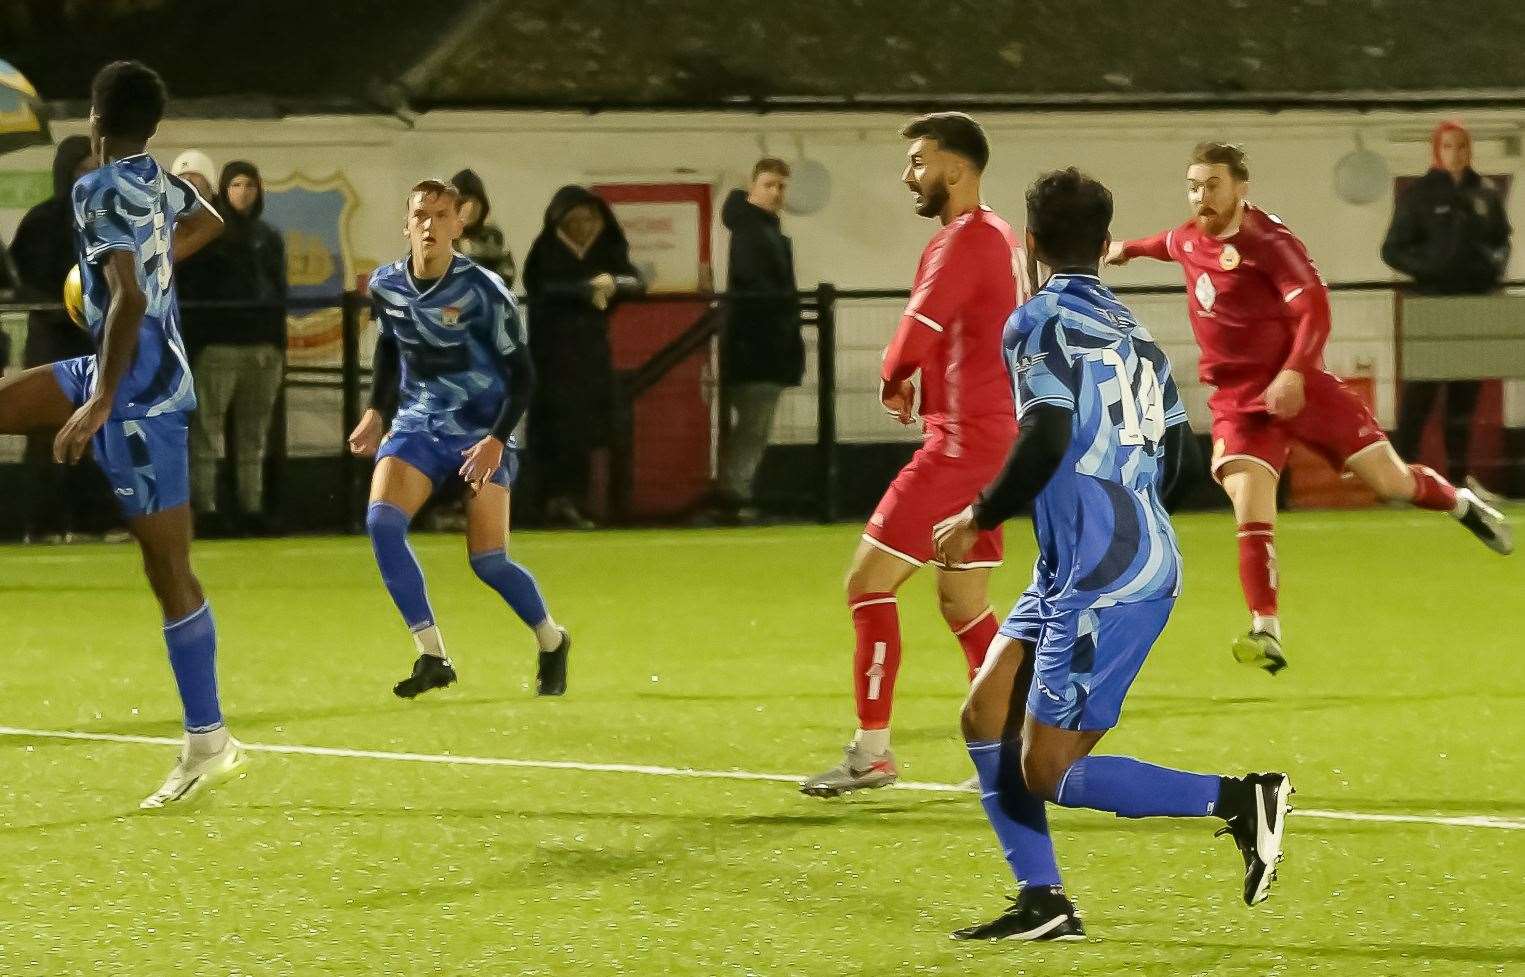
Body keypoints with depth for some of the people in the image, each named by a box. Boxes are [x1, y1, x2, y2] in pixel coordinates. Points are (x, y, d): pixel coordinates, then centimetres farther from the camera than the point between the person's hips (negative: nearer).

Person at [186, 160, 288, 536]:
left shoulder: (269, 238, 15)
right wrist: (195, 343, -13)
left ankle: (252, 508, 10)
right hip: (219, 346, -5)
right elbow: (192, 292, -4)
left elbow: (280, 294, 17)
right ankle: (205, 509, -7)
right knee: (207, 433, -6)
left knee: (254, 435, 7)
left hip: (263, 347, 5)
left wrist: (280, 345, 11)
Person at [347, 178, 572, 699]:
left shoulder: (482, 291, -18)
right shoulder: (386, 285, -4)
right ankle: (432, 656, -14)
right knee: (381, 521, -21)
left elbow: (522, 374, -12)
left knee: (488, 561, -8)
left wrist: (497, 439, -22)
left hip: (481, 433, -4)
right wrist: (377, 411, 10)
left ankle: (551, 642, 24)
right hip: (418, 423, 4)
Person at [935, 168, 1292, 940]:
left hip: (1103, 583, -9)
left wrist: (978, 519, -8)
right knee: (986, 717, 11)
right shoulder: (1131, 329, 15)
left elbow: (1046, 440, -21)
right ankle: (1042, 904, 9)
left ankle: (1242, 801, -11)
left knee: (1049, 772, -7)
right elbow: (1171, 447, 16)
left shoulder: (1038, 324, -10)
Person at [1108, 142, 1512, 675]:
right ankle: (1266, 633, -16)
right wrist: (1131, 248, 51)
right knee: (1251, 506, -16)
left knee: (1390, 480, 2)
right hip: (1237, 399, 4)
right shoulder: (1189, 239, 6)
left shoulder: (1267, 241, -16)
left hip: (1295, 386, -4)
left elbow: (1313, 307, -24)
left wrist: (1294, 373, -36)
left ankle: (1462, 504, 34)